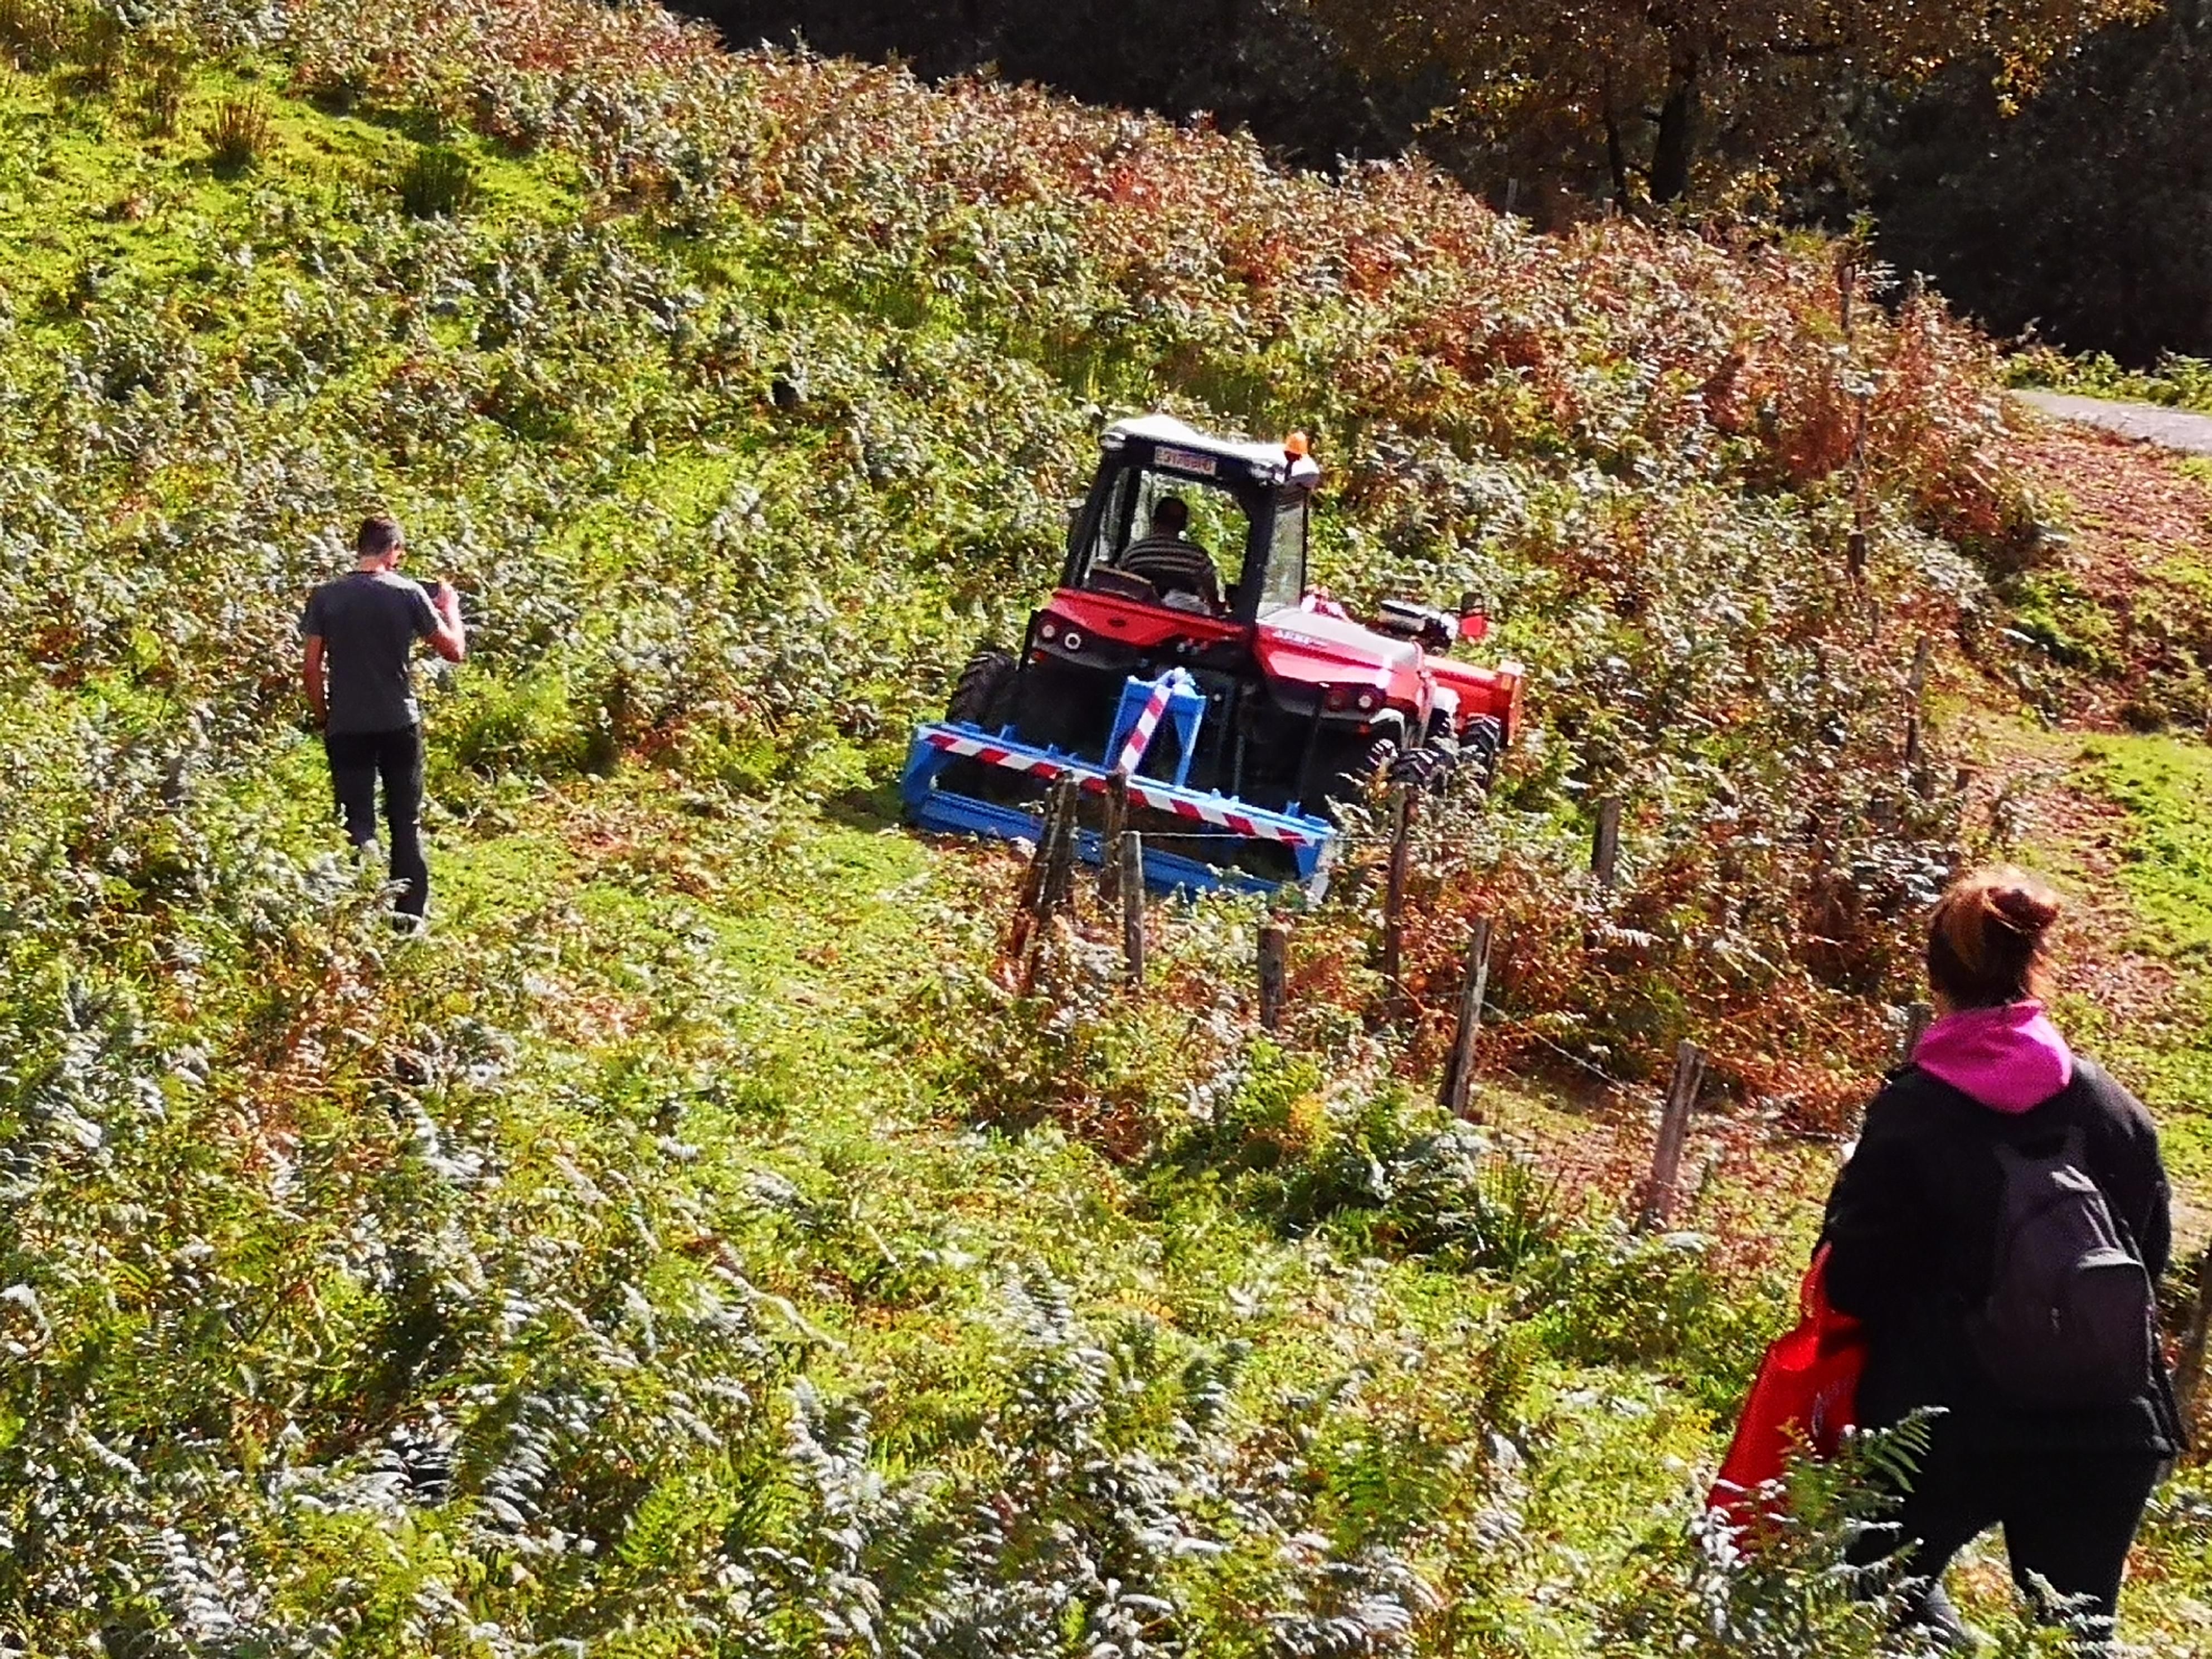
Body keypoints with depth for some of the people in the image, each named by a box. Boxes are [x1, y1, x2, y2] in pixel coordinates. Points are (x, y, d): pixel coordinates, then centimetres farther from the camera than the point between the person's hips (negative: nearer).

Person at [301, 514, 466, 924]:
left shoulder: (325, 597, -3)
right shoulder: (408, 594, -6)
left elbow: (310, 668, -4)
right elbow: (454, 651, 1)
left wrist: (323, 718, 10)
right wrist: (451, 607, 18)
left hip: (346, 727, 0)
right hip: (399, 724, 0)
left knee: (358, 825, 5)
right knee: (406, 824, 10)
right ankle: (411, 917, 12)